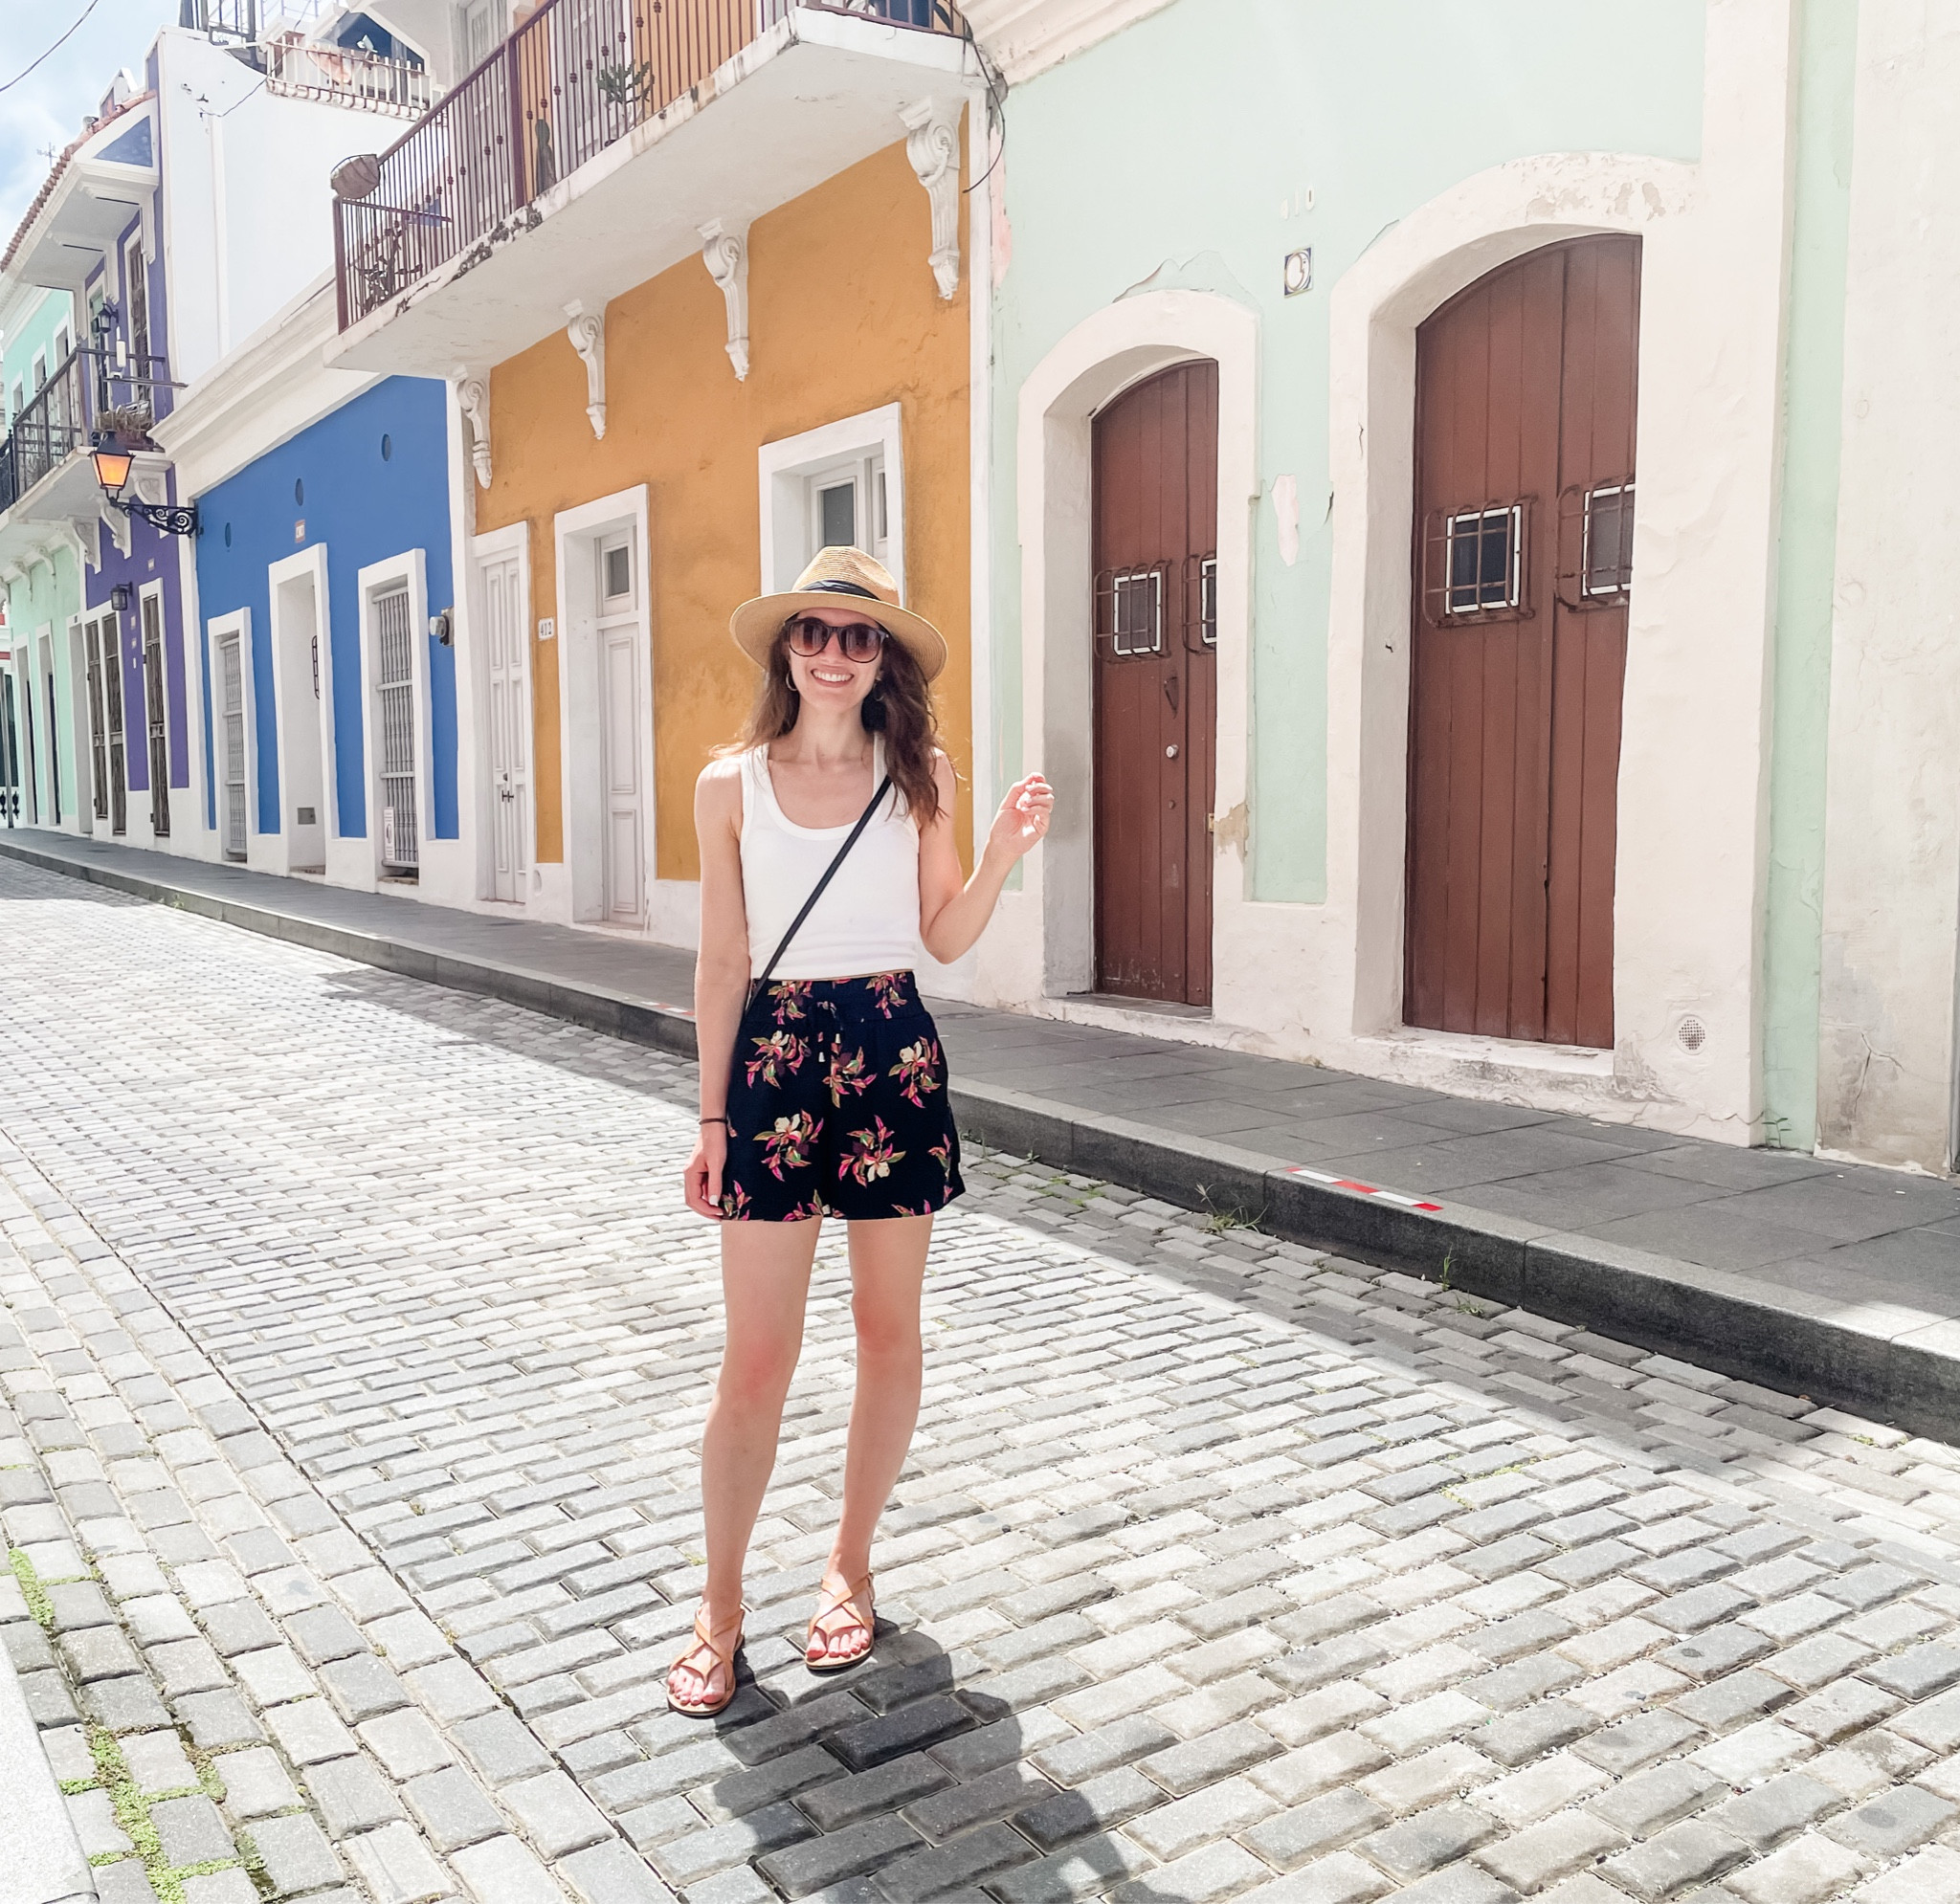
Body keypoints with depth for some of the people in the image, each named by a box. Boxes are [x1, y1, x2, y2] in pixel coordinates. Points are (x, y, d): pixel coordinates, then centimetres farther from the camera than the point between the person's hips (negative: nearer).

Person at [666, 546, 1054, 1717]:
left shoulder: (919, 777, 4)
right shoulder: (733, 785, 2)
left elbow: (944, 937, 5)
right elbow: (723, 961, 3)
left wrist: (1005, 853, -11)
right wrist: (713, 1117, 2)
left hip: (892, 1053, 1)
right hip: (774, 1057, -1)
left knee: (888, 1332, 10)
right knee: (758, 1358, 0)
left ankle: (852, 1566, 30)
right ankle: (721, 1606, 17)